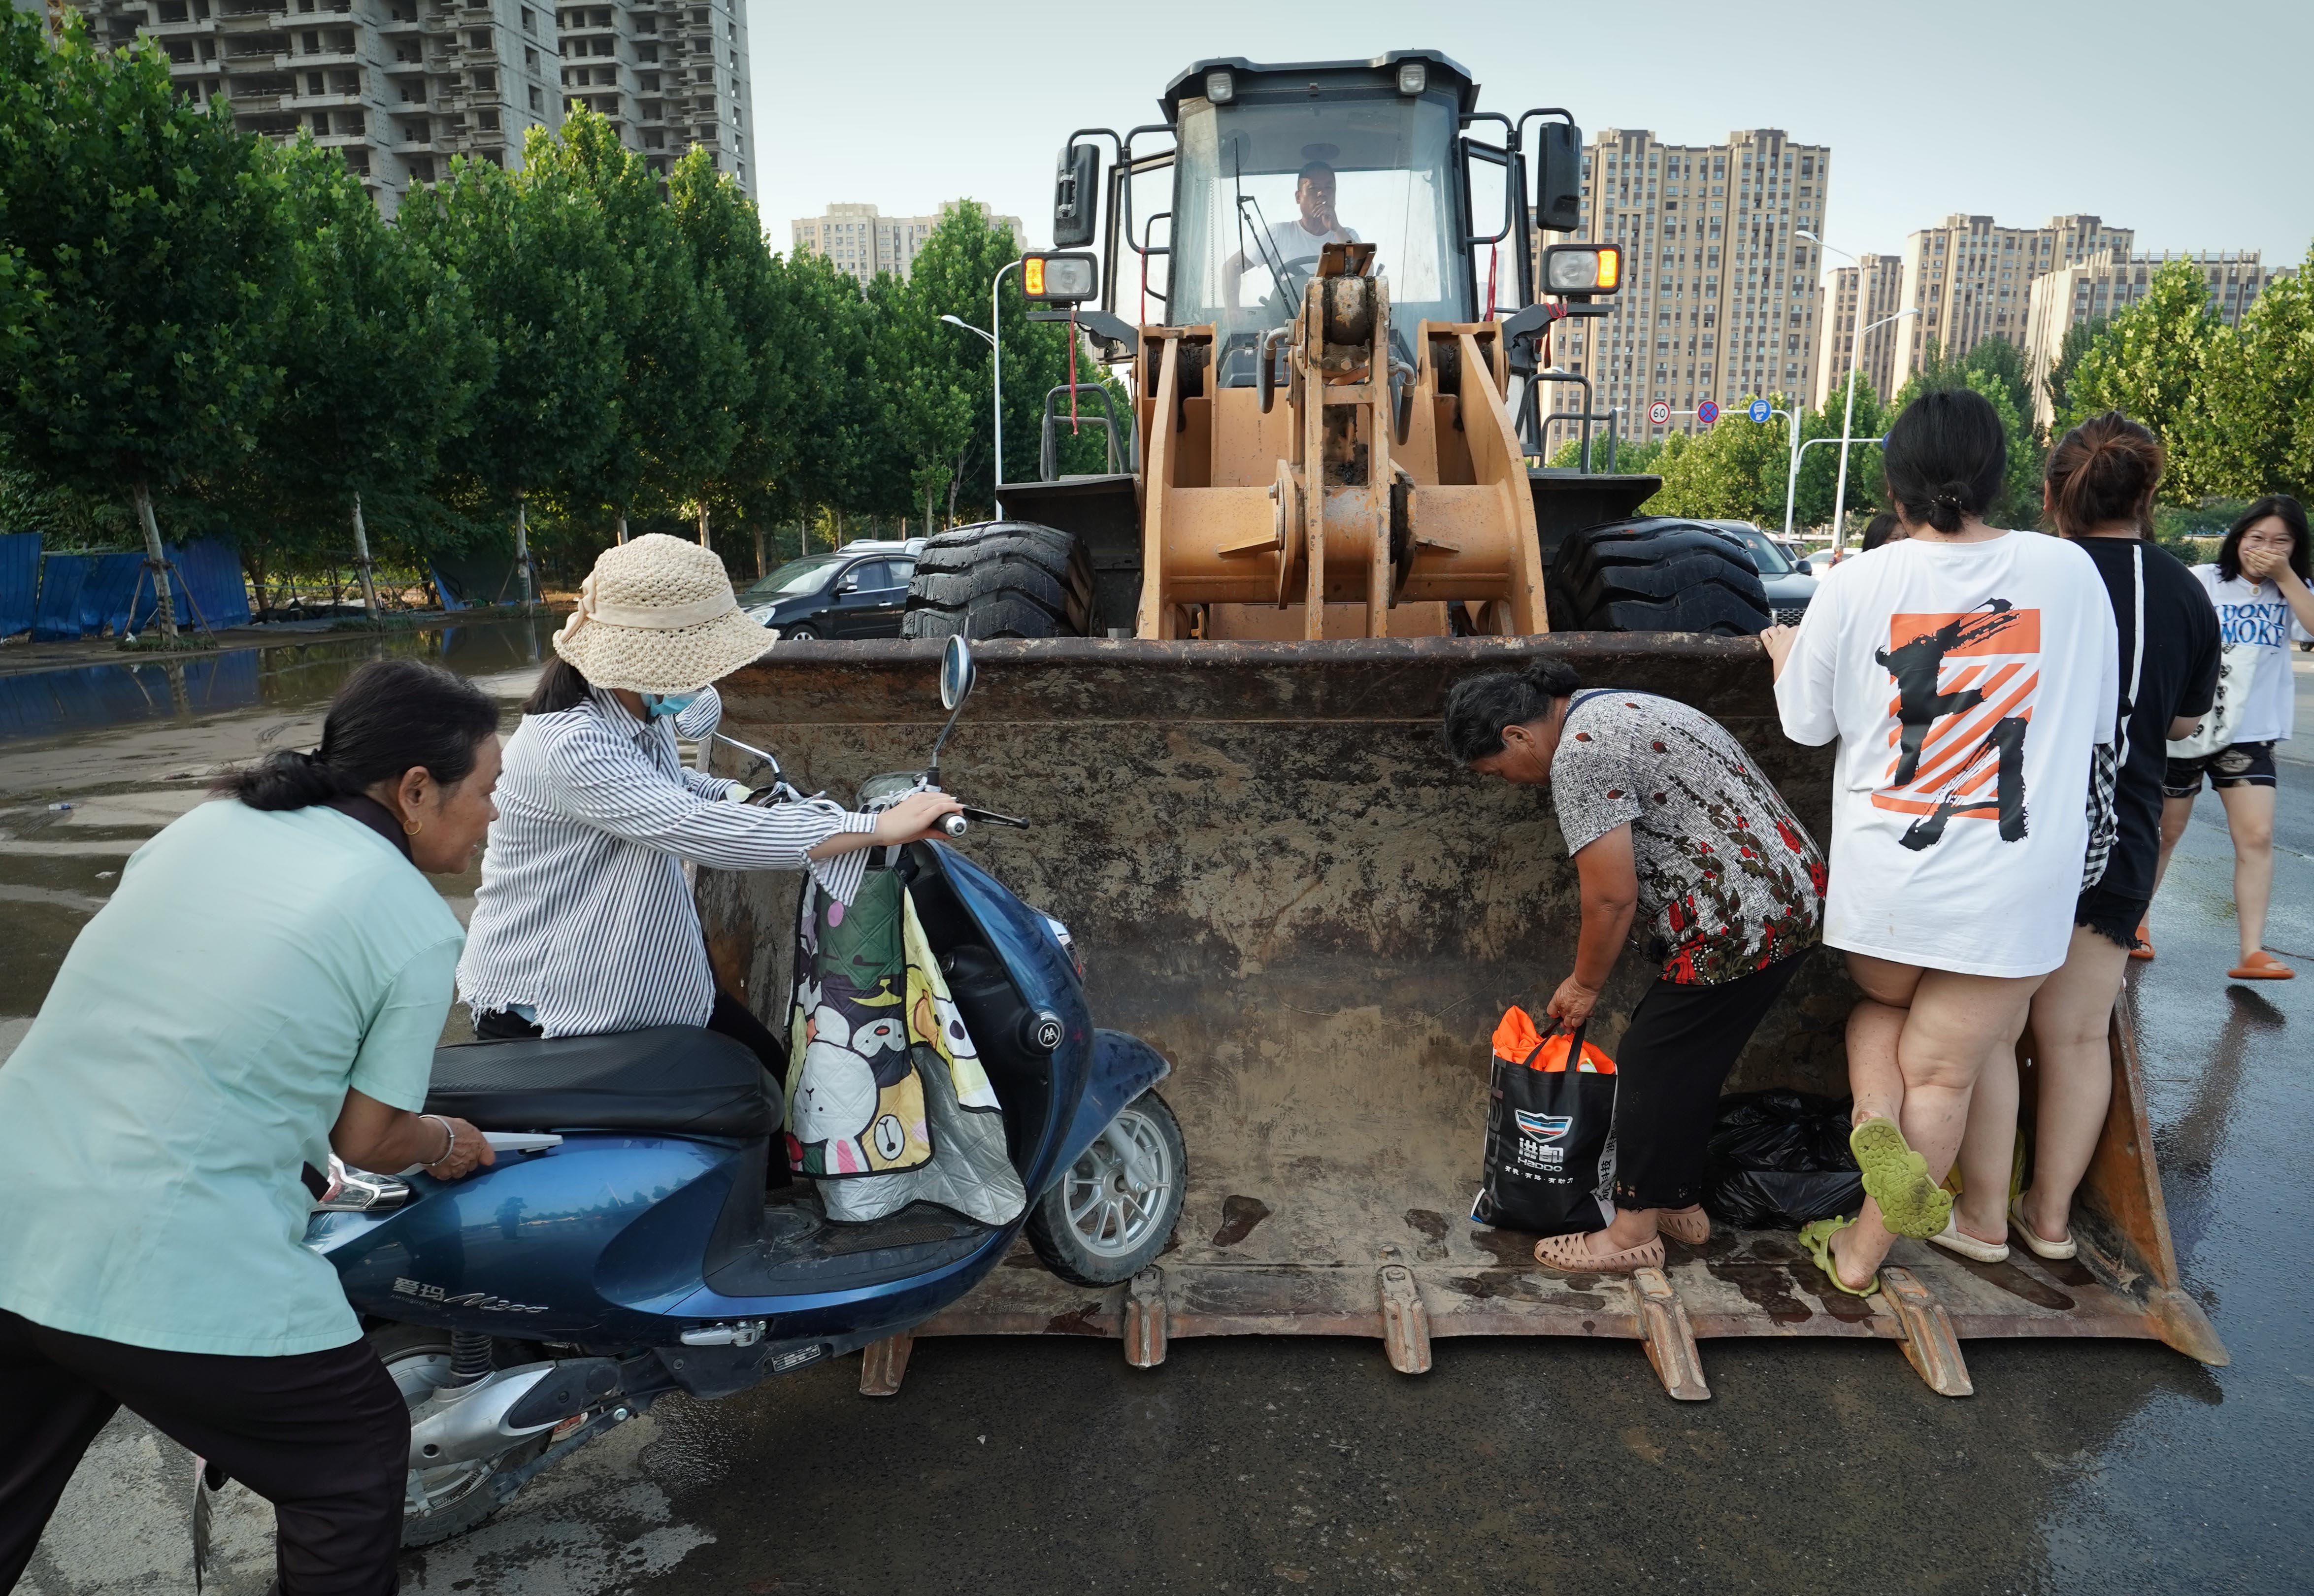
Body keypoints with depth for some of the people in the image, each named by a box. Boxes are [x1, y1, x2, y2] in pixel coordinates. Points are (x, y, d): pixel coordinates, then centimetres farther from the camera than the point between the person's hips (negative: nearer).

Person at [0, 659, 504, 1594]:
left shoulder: (208, 824, 8)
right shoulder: (419, 929, -9)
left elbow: (139, 998, 19)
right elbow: (364, 1139, -2)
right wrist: (449, 1145, 18)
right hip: (174, 1273, -7)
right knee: (355, 1458, 17)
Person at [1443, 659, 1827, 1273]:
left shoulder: (1579, 756, -17)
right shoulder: (1609, 711, 16)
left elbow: (1612, 898, -17)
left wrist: (1584, 985, -1)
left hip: (1742, 921, -11)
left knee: (1652, 1064, -1)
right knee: (1685, 1061, 18)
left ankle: (1633, 1232, 9)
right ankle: (1682, 1205, 30)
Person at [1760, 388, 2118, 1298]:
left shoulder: (1857, 585, -9)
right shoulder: (2069, 572, -5)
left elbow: (1806, 723, 4)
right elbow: (2101, 722, 6)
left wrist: (1786, 654, 23)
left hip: (1884, 874, 0)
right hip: (2015, 885, 0)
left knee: (1882, 1006, 29)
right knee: (1943, 1070, 13)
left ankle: (1872, 1113, 1)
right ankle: (1862, 1255, 22)